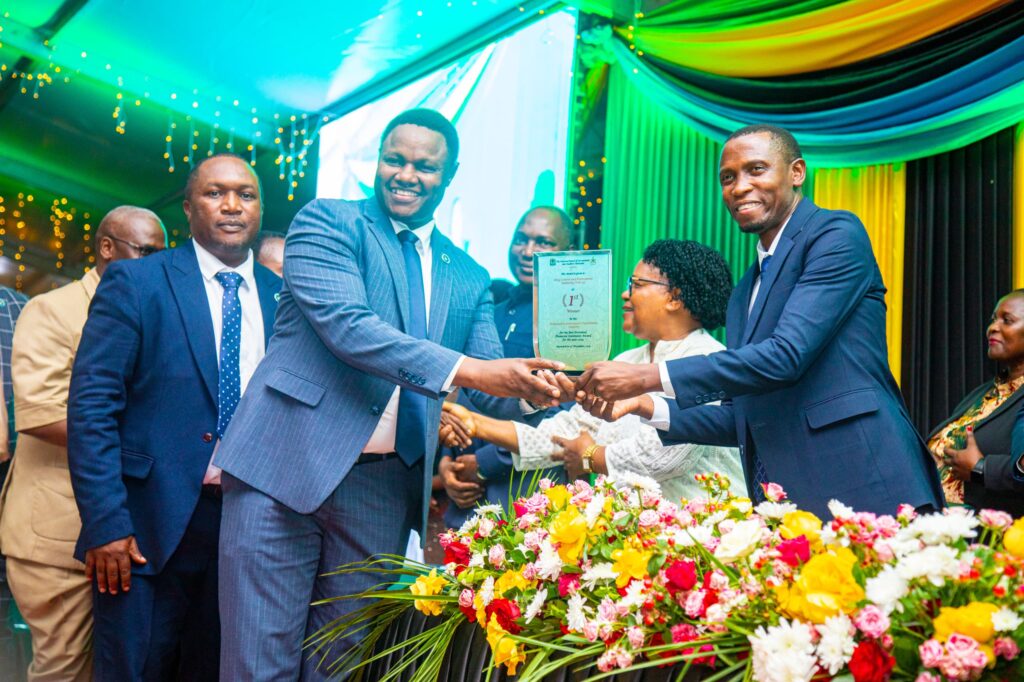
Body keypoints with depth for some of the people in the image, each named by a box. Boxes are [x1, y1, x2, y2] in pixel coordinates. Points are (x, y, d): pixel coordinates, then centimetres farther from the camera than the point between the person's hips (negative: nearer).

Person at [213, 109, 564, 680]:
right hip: (285, 468, -4)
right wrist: (461, 369, -22)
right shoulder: (327, 222, 2)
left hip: (385, 490, 4)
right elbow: (345, 325, -14)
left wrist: (532, 390, -13)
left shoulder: (470, 280, 16)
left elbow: (488, 391, 11)